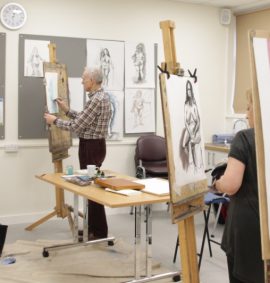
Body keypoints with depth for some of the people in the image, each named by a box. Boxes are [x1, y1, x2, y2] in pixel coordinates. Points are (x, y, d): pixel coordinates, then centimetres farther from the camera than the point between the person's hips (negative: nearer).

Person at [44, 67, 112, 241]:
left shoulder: (96, 100, -21)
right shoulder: (102, 96, 12)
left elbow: (77, 126, -21)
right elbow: (84, 121, 18)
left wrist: (55, 120, -8)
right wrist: (66, 110, 19)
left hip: (91, 147, -10)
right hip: (94, 145, 10)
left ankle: (99, 232, 5)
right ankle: (92, 227, 24)